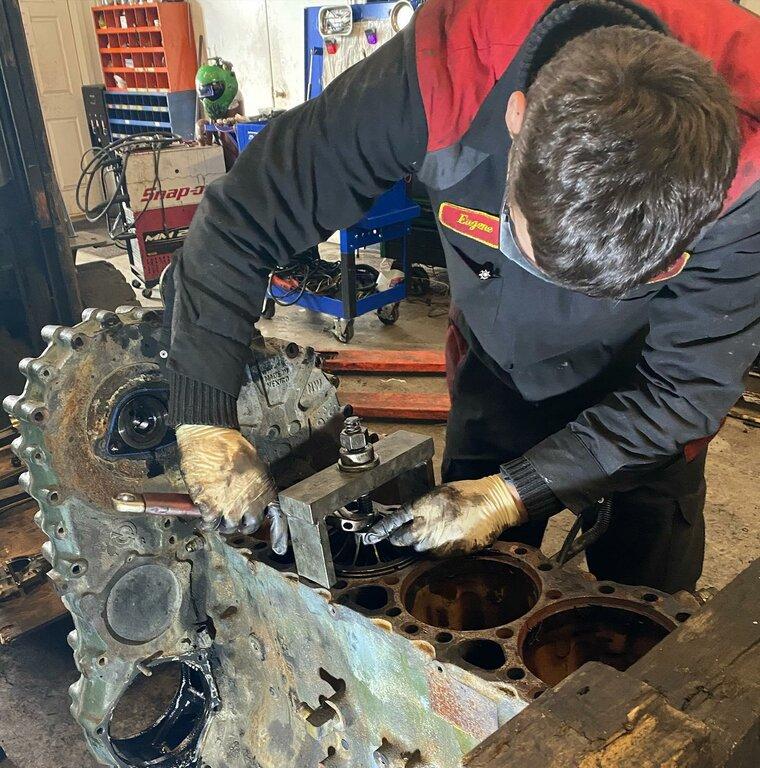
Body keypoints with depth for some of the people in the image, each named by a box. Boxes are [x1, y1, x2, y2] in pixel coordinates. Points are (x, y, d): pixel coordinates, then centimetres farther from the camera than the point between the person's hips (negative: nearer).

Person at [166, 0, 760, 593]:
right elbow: (242, 221, -27)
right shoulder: (444, 75, -35)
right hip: (494, 367, 1)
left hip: (643, 399, 0)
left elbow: (689, 383, -23)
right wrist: (204, 421, -29)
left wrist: (515, 495, -26)